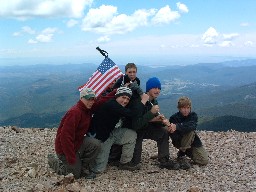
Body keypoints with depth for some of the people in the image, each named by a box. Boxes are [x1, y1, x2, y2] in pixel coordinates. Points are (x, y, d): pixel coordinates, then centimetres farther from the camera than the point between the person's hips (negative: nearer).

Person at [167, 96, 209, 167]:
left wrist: (177, 127, -49)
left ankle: (188, 152, 16)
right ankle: (181, 154, -13)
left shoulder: (193, 115, -11)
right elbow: (174, 137, -25)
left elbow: (192, 126, -35)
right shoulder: (174, 118, -17)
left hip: (193, 141, 3)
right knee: (190, 131, -32)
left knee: (204, 161, -12)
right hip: (179, 142, -3)